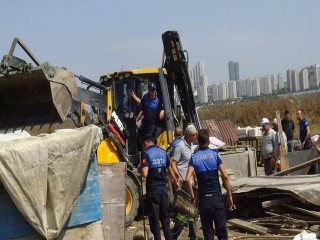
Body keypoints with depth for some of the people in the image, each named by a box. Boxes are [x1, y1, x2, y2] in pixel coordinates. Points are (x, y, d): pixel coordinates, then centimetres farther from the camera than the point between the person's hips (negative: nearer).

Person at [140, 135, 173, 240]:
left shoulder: (147, 154, -12)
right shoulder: (163, 152, 7)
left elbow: (145, 174, -23)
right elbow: (170, 170, 17)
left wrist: (140, 168, -1)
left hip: (152, 191, -5)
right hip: (163, 189, 5)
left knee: (154, 219, 3)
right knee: (165, 217, 16)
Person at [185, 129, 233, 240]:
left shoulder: (194, 157, 0)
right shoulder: (215, 154, -2)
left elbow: (188, 179, -12)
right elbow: (225, 176, -8)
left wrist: (192, 197, -1)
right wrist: (229, 195, 0)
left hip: (203, 198, 1)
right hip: (216, 197, -1)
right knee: (221, 230, 6)